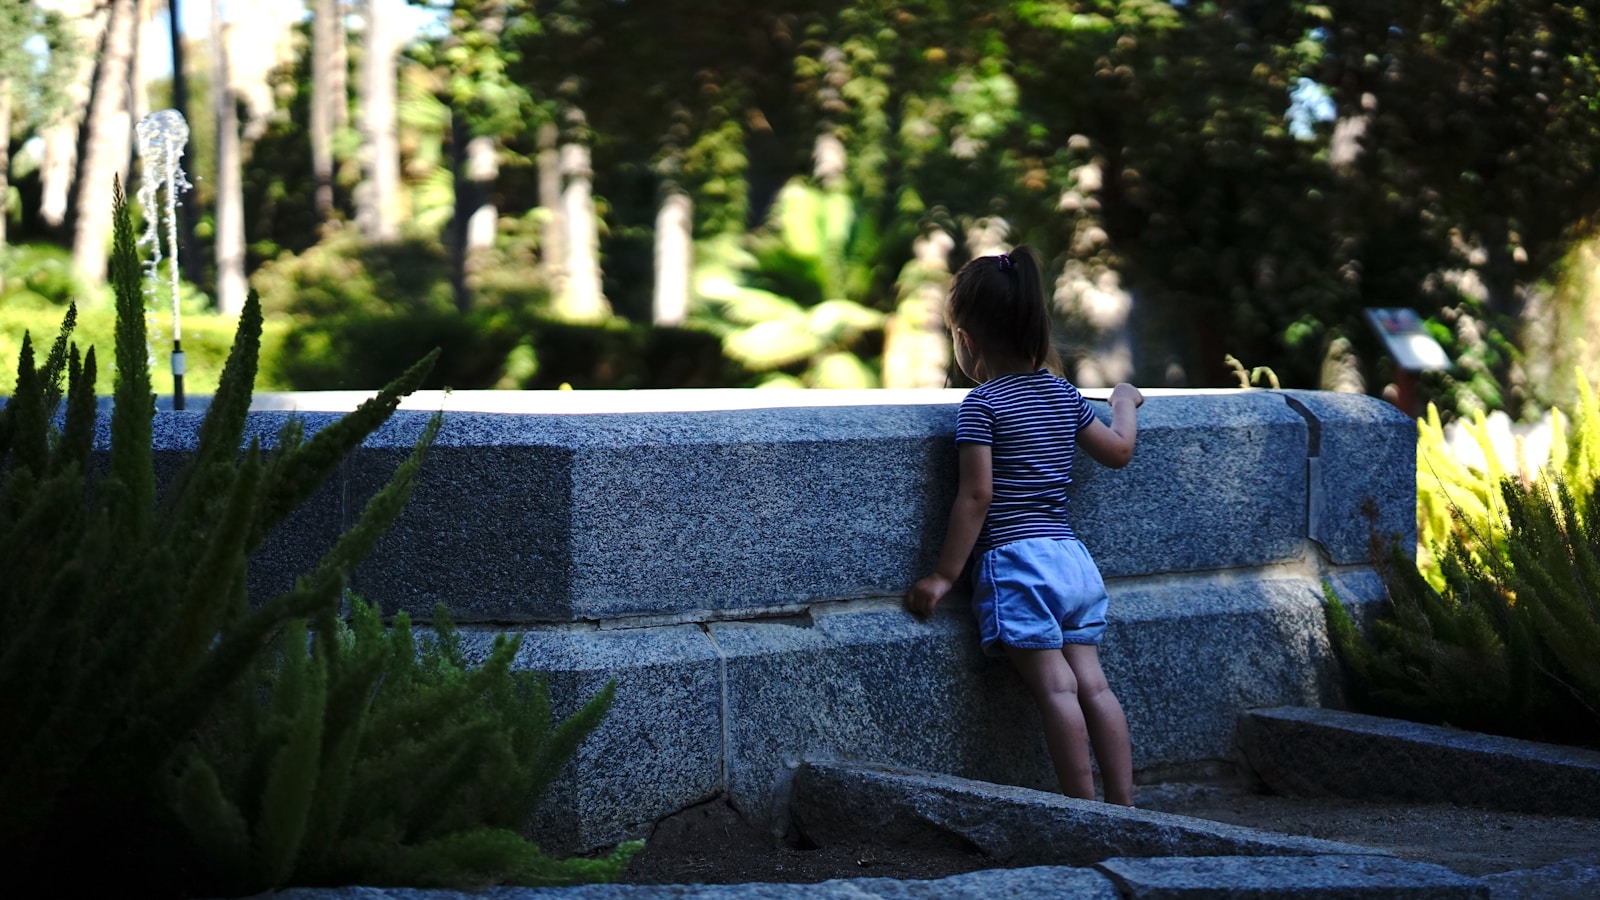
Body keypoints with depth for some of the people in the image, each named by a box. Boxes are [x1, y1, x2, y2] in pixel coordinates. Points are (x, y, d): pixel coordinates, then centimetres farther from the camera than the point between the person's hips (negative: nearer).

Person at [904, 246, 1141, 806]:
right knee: (1092, 684, 4)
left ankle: (1085, 810, -11)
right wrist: (1124, 402, 45)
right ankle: (1123, 806, 1)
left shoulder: (982, 404, -6)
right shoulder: (1063, 394, 13)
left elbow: (977, 496, -11)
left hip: (1016, 561, -7)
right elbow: (1119, 450, 24)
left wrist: (944, 575, -8)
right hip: (1073, 560, 7)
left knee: (1056, 688, -10)